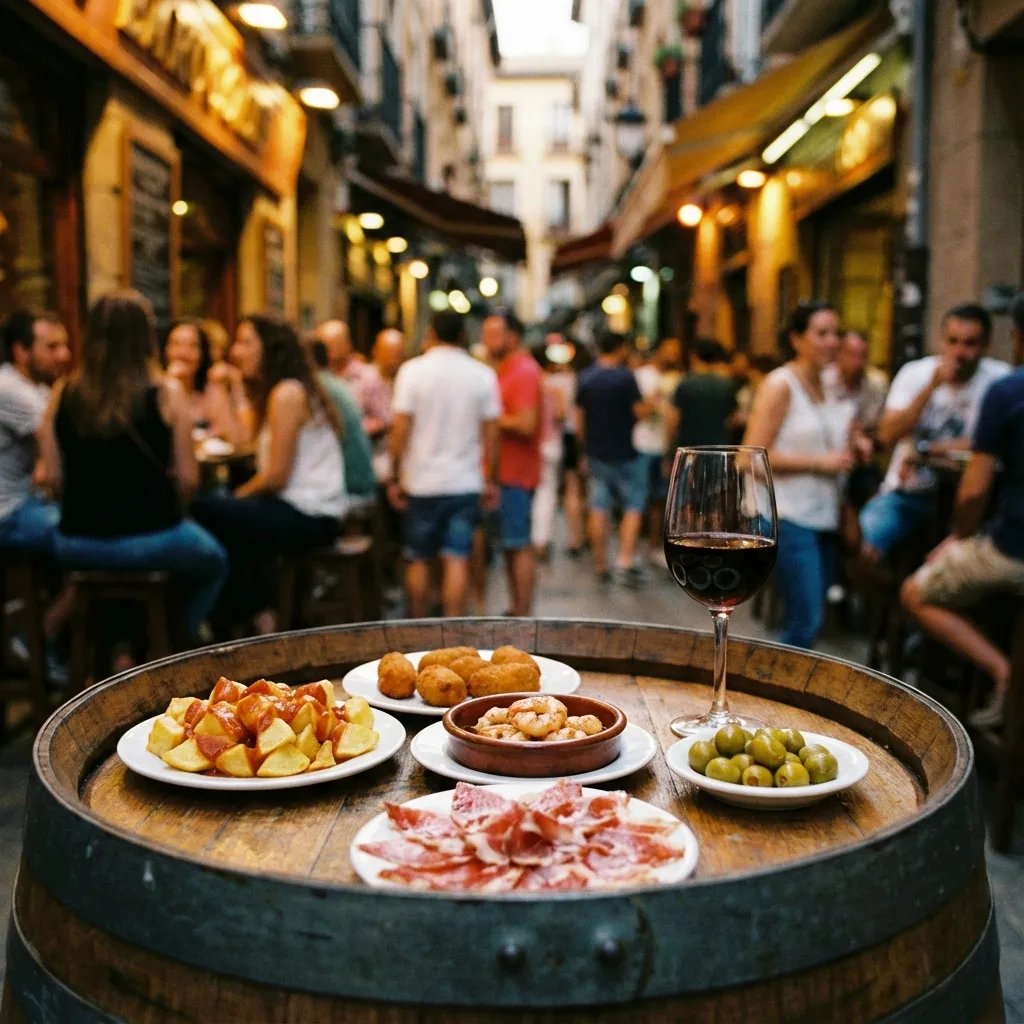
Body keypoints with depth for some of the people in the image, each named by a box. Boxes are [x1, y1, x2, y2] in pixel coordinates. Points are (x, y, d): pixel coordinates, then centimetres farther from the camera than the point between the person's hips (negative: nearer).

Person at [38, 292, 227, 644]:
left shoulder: (63, 395, -1)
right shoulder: (166, 392, -9)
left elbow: (54, 477, 1)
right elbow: (187, 479, -8)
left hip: (77, 545, 4)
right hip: (151, 539, -3)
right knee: (213, 564, 29)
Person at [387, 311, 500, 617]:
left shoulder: (412, 371, -4)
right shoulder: (483, 375, 1)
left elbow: (400, 429, -7)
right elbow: (491, 434, 0)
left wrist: (396, 477, 1)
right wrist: (490, 480, 8)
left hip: (422, 482, -1)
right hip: (466, 483, 1)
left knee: (419, 561, 11)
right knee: (457, 561, 1)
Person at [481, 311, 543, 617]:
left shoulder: (524, 372, -13)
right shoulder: (506, 370, 17)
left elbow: (526, 424, -23)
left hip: (515, 476, -10)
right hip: (507, 473, 10)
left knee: (518, 546, -5)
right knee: (511, 545, 13)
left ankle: (523, 614, 0)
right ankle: (517, 610, 21)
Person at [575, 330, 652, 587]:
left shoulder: (585, 378, 5)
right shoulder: (625, 376, -12)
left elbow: (580, 418, 9)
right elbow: (640, 412, -14)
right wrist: (652, 402, 6)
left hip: (596, 452, 5)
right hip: (625, 453, -5)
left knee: (599, 509, 7)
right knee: (633, 506, 5)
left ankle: (601, 566, 11)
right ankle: (625, 561, -6)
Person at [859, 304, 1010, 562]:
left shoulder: (999, 379, -7)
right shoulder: (915, 373, -1)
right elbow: (888, 435, -13)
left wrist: (923, 449, -16)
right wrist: (932, 386, -20)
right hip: (905, 492, 1)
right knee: (867, 546, -20)